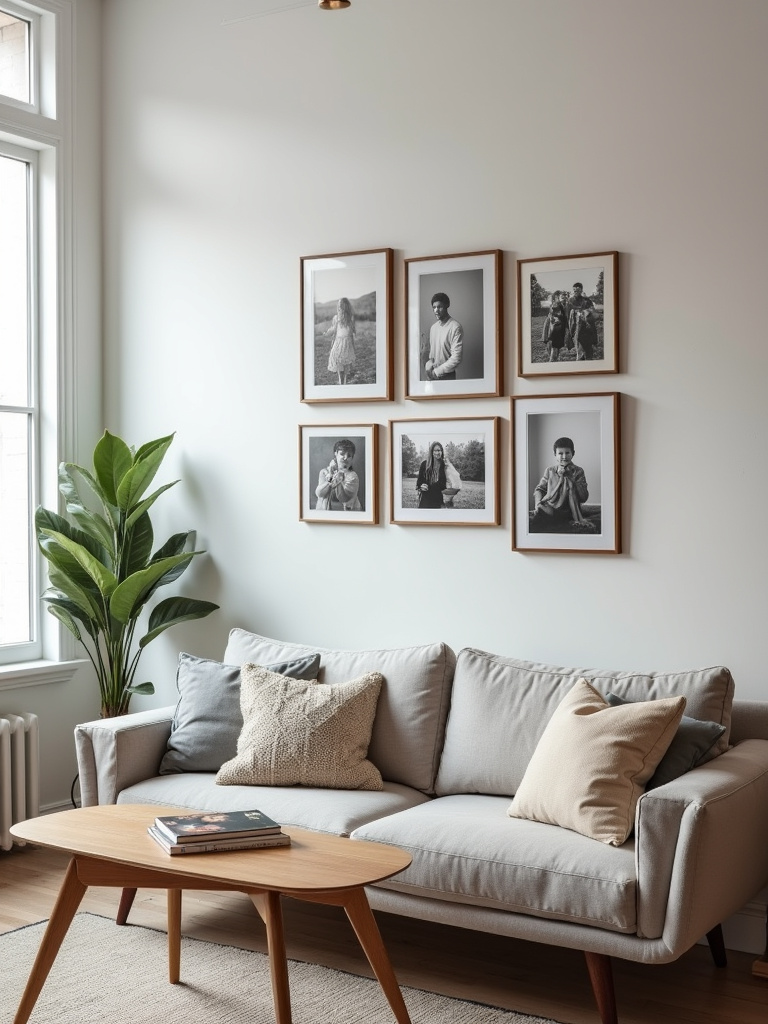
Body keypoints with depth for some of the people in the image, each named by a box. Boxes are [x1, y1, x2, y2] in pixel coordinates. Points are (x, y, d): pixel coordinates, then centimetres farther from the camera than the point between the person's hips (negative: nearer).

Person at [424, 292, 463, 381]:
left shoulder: (456, 328, -14)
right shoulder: (433, 327, 8)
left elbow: (456, 358, -18)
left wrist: (437, 372, -15)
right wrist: (428, 364, -5)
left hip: (447, 377, -6)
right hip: (431, 376, 6)